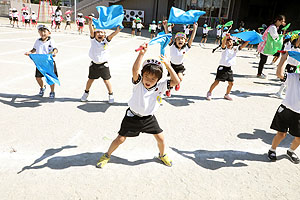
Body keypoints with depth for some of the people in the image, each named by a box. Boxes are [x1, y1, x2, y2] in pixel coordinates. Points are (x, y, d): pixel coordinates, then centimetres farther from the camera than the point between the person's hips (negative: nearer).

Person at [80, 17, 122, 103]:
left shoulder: (106, 41, -8)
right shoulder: (93, 39, -7)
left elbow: (113, 34, -23)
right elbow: (91, 30, -22)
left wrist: (118, 30, -41)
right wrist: (90, 22, -39)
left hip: (103, 65, -1)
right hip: (94, 64, 1)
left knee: (106, 80, 5)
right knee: (90, 79, 16)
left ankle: (111, 95, 21)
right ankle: (86, 93, 37)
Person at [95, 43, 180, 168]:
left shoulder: (160, 86, -13)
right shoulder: (138, 83, -20)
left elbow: (176, 81, -22)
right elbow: (135, 70, -40)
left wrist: (168, 65, -26)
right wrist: (142, 53, -50)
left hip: (149, 118, 3)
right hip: (132, 117, -2)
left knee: (160, 138, 7)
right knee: (120, 139, 4)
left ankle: (162, 155, 40)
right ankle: (107, 155, 32)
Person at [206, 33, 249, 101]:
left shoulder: (235, 48, 7)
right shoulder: (225, 48, -7)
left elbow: (242, 46, 0)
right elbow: (223, 43, -27)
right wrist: (226, 38, -46)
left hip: (229, 69, 5)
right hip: (222, 68, -5)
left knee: (231, 83, 8)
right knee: (216, 82, -4)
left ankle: (227, 95, 29)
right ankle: (209, 93, 14)